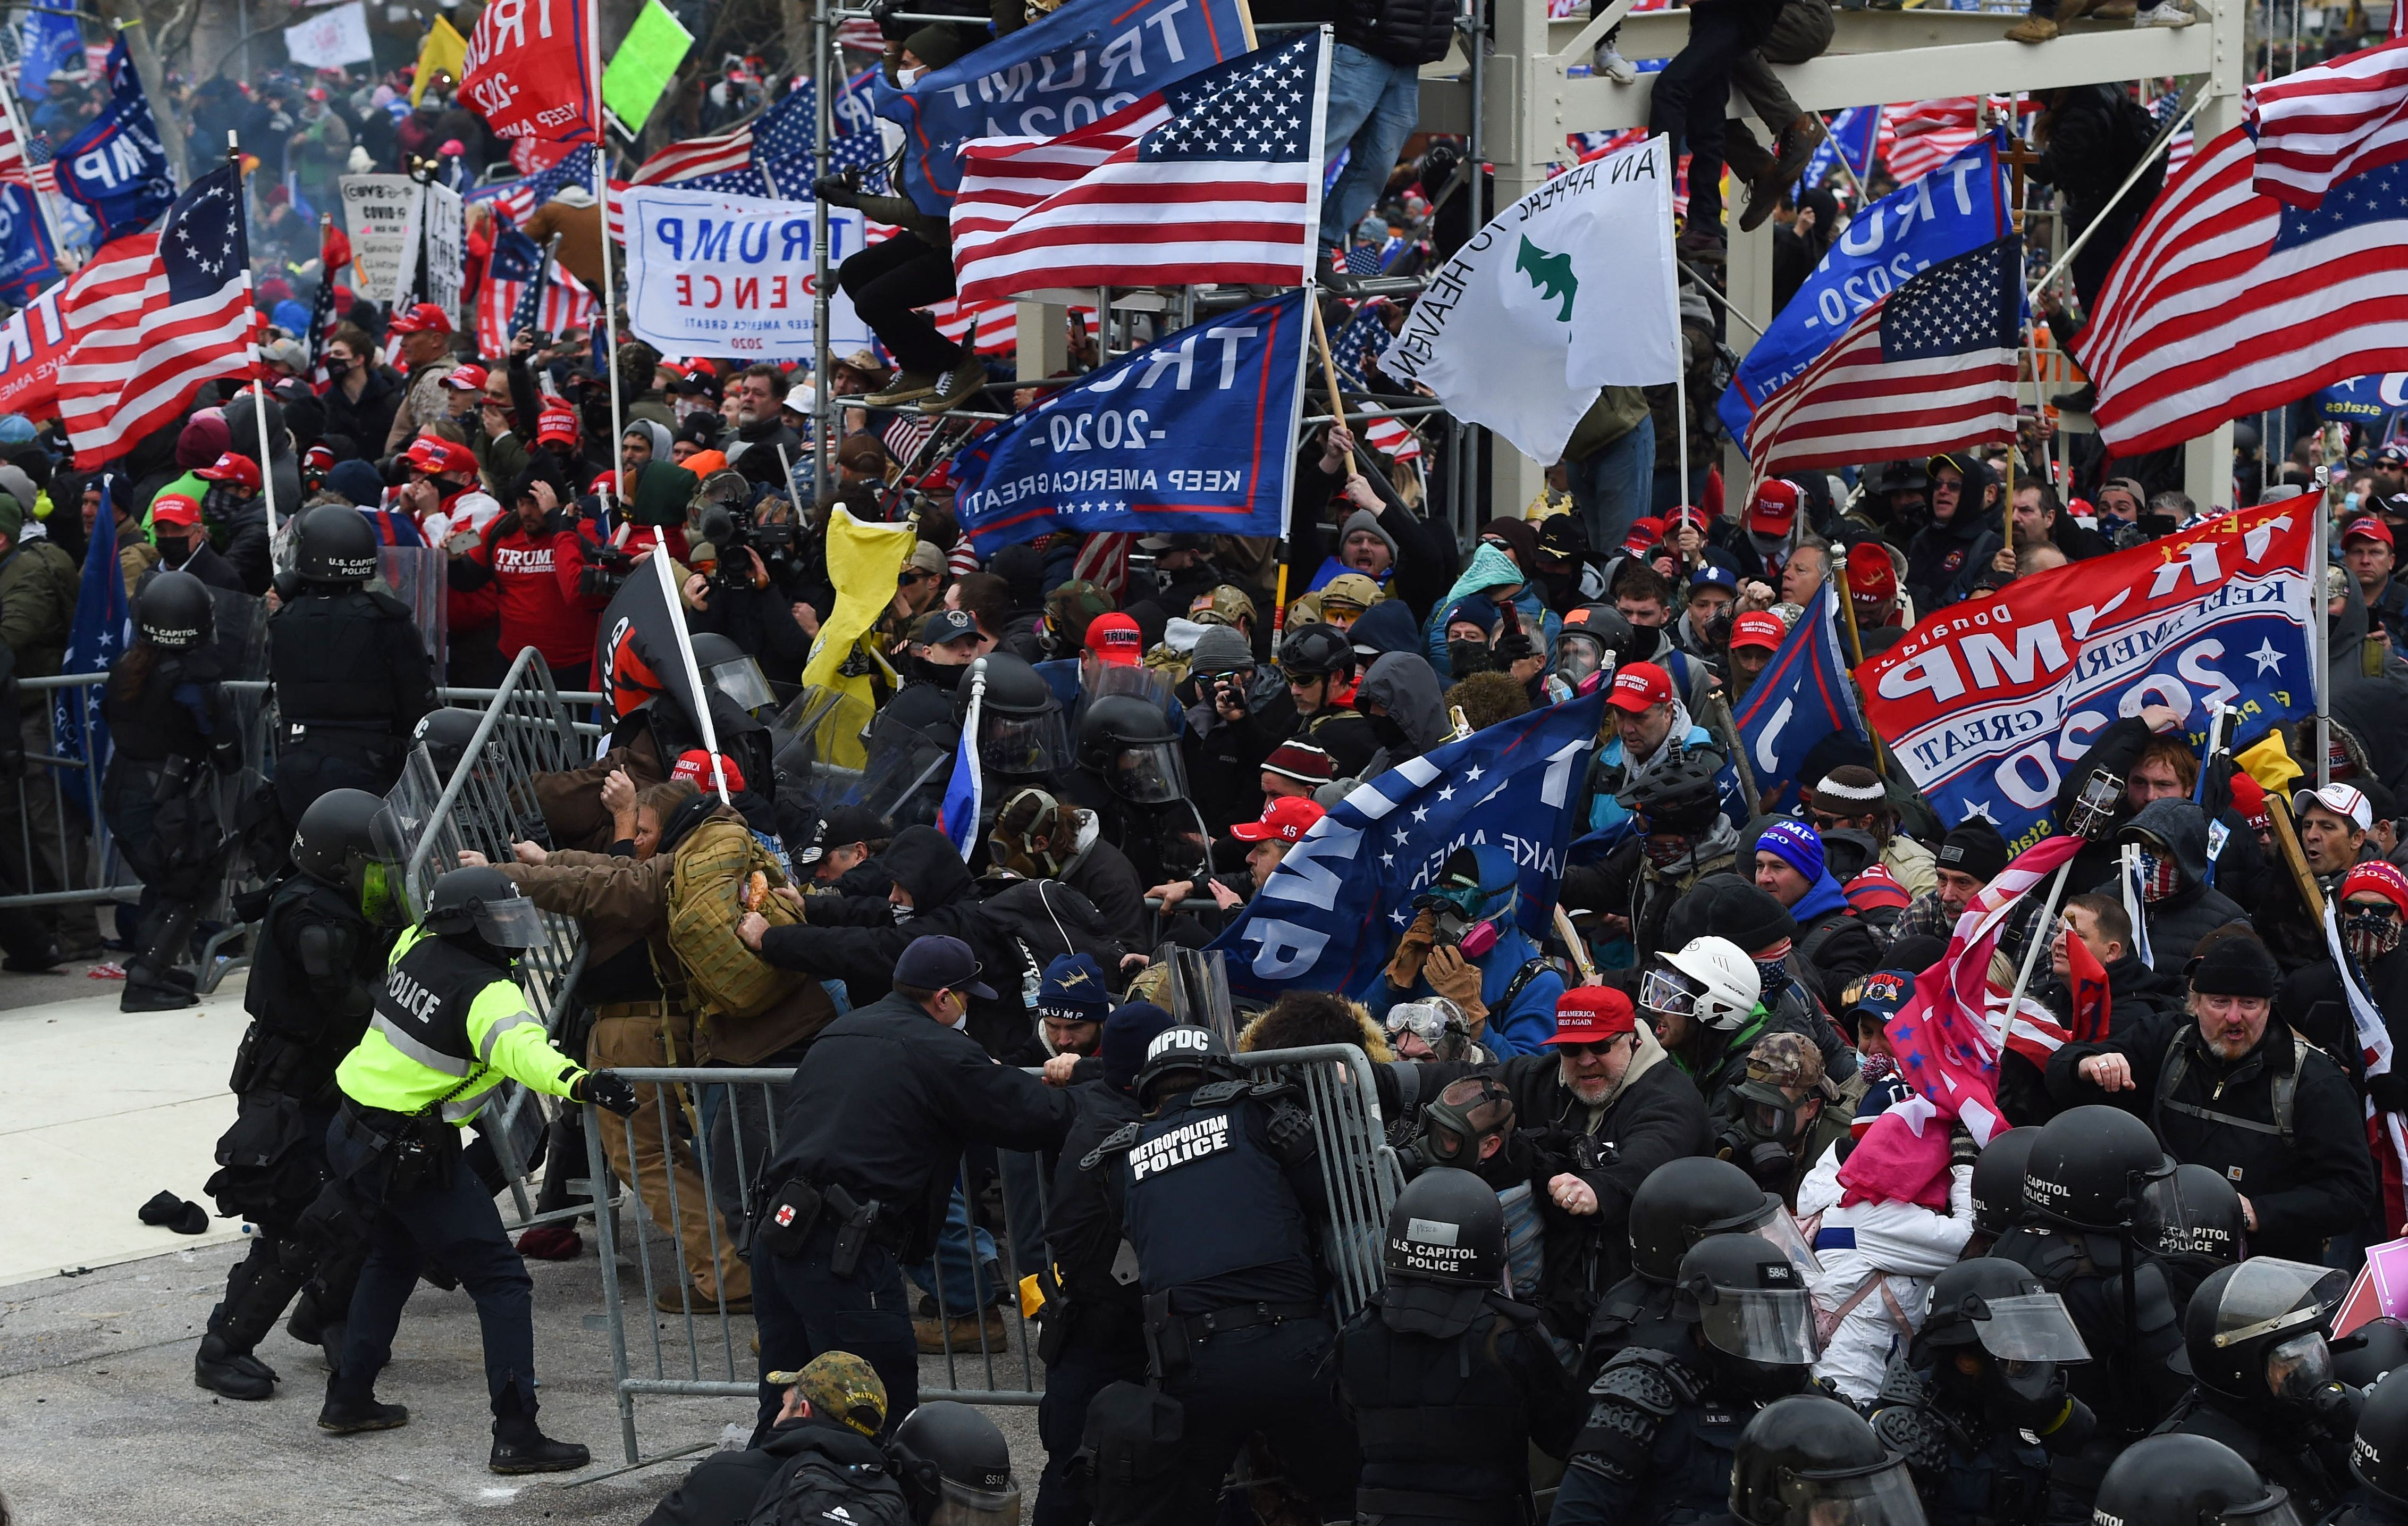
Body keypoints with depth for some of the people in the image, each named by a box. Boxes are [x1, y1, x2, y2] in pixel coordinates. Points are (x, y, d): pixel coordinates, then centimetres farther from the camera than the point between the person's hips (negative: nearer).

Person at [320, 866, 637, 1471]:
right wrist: (577, 1081, -59)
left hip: (353, 1136, 9)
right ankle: (516, 1437, -12)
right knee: (501, 1280, -4)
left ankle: (349, 1399, 38)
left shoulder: (419, 946, 2)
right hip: (413, 1158, -9)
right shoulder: (486, 992, -22)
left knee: (394, 1257, 31)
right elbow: (520, 1046, -43)